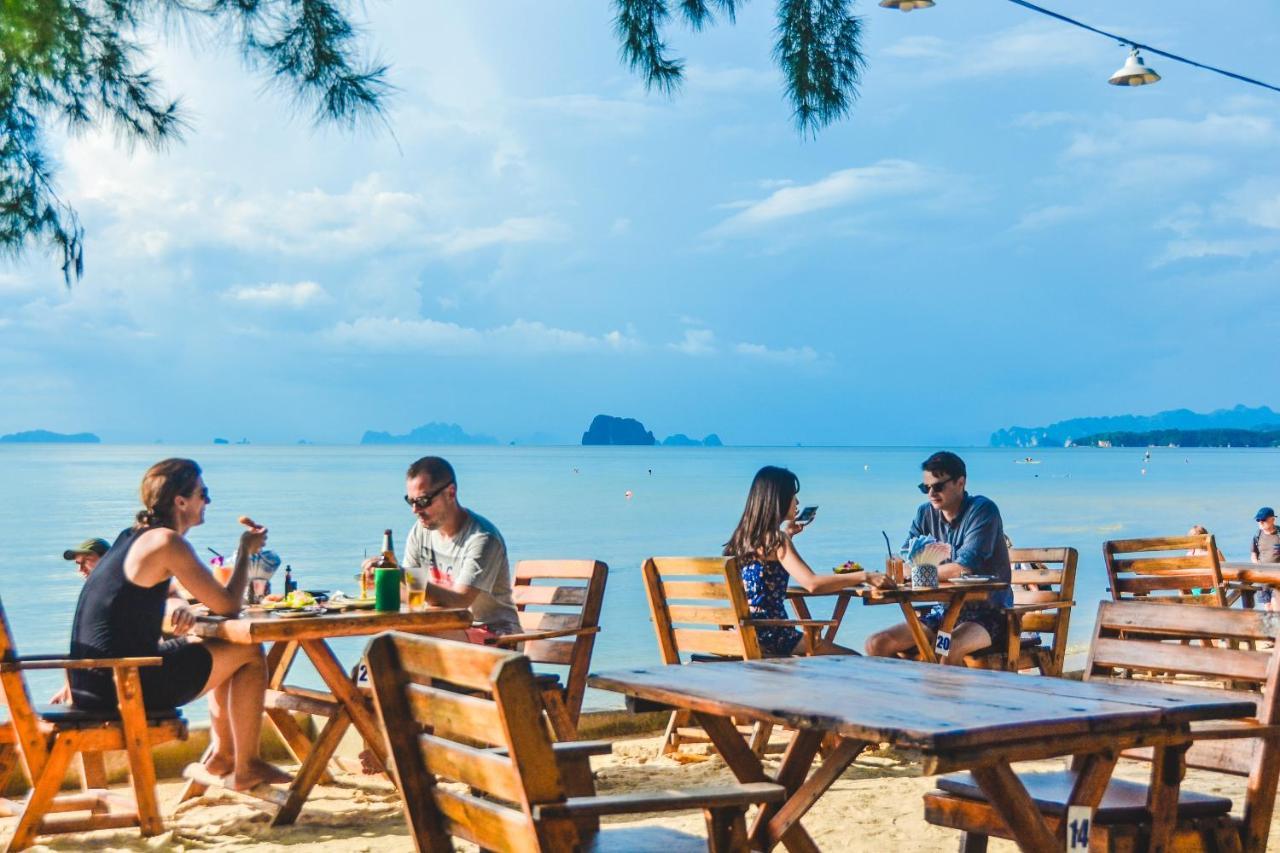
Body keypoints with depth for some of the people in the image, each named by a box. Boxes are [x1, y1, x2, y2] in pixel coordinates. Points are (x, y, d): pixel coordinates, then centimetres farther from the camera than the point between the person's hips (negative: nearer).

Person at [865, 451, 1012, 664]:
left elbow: (963, 568, -23)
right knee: (877, 644, -9)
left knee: (948, 650, -37)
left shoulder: (982, 510, -12)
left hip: (986, 613, -7)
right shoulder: (926, 513, 7)